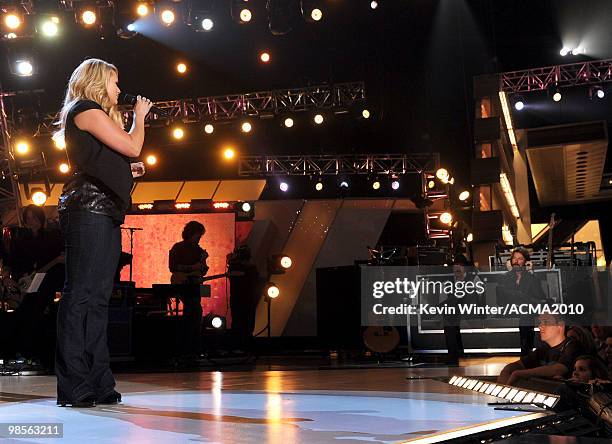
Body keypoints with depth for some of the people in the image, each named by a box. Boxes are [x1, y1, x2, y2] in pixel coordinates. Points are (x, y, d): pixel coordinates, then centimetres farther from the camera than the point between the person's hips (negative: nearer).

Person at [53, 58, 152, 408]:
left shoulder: (96, 116, 28)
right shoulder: (86, 110, -2)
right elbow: (132, 146, -7)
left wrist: (128, 170, 16)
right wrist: (139, 116, 8)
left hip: (104, 212, 10)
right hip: (88, 209, -10)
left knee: (97, 298, 6)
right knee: (82, 294, -13)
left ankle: (98, 384, 7)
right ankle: (74, 387, -13)